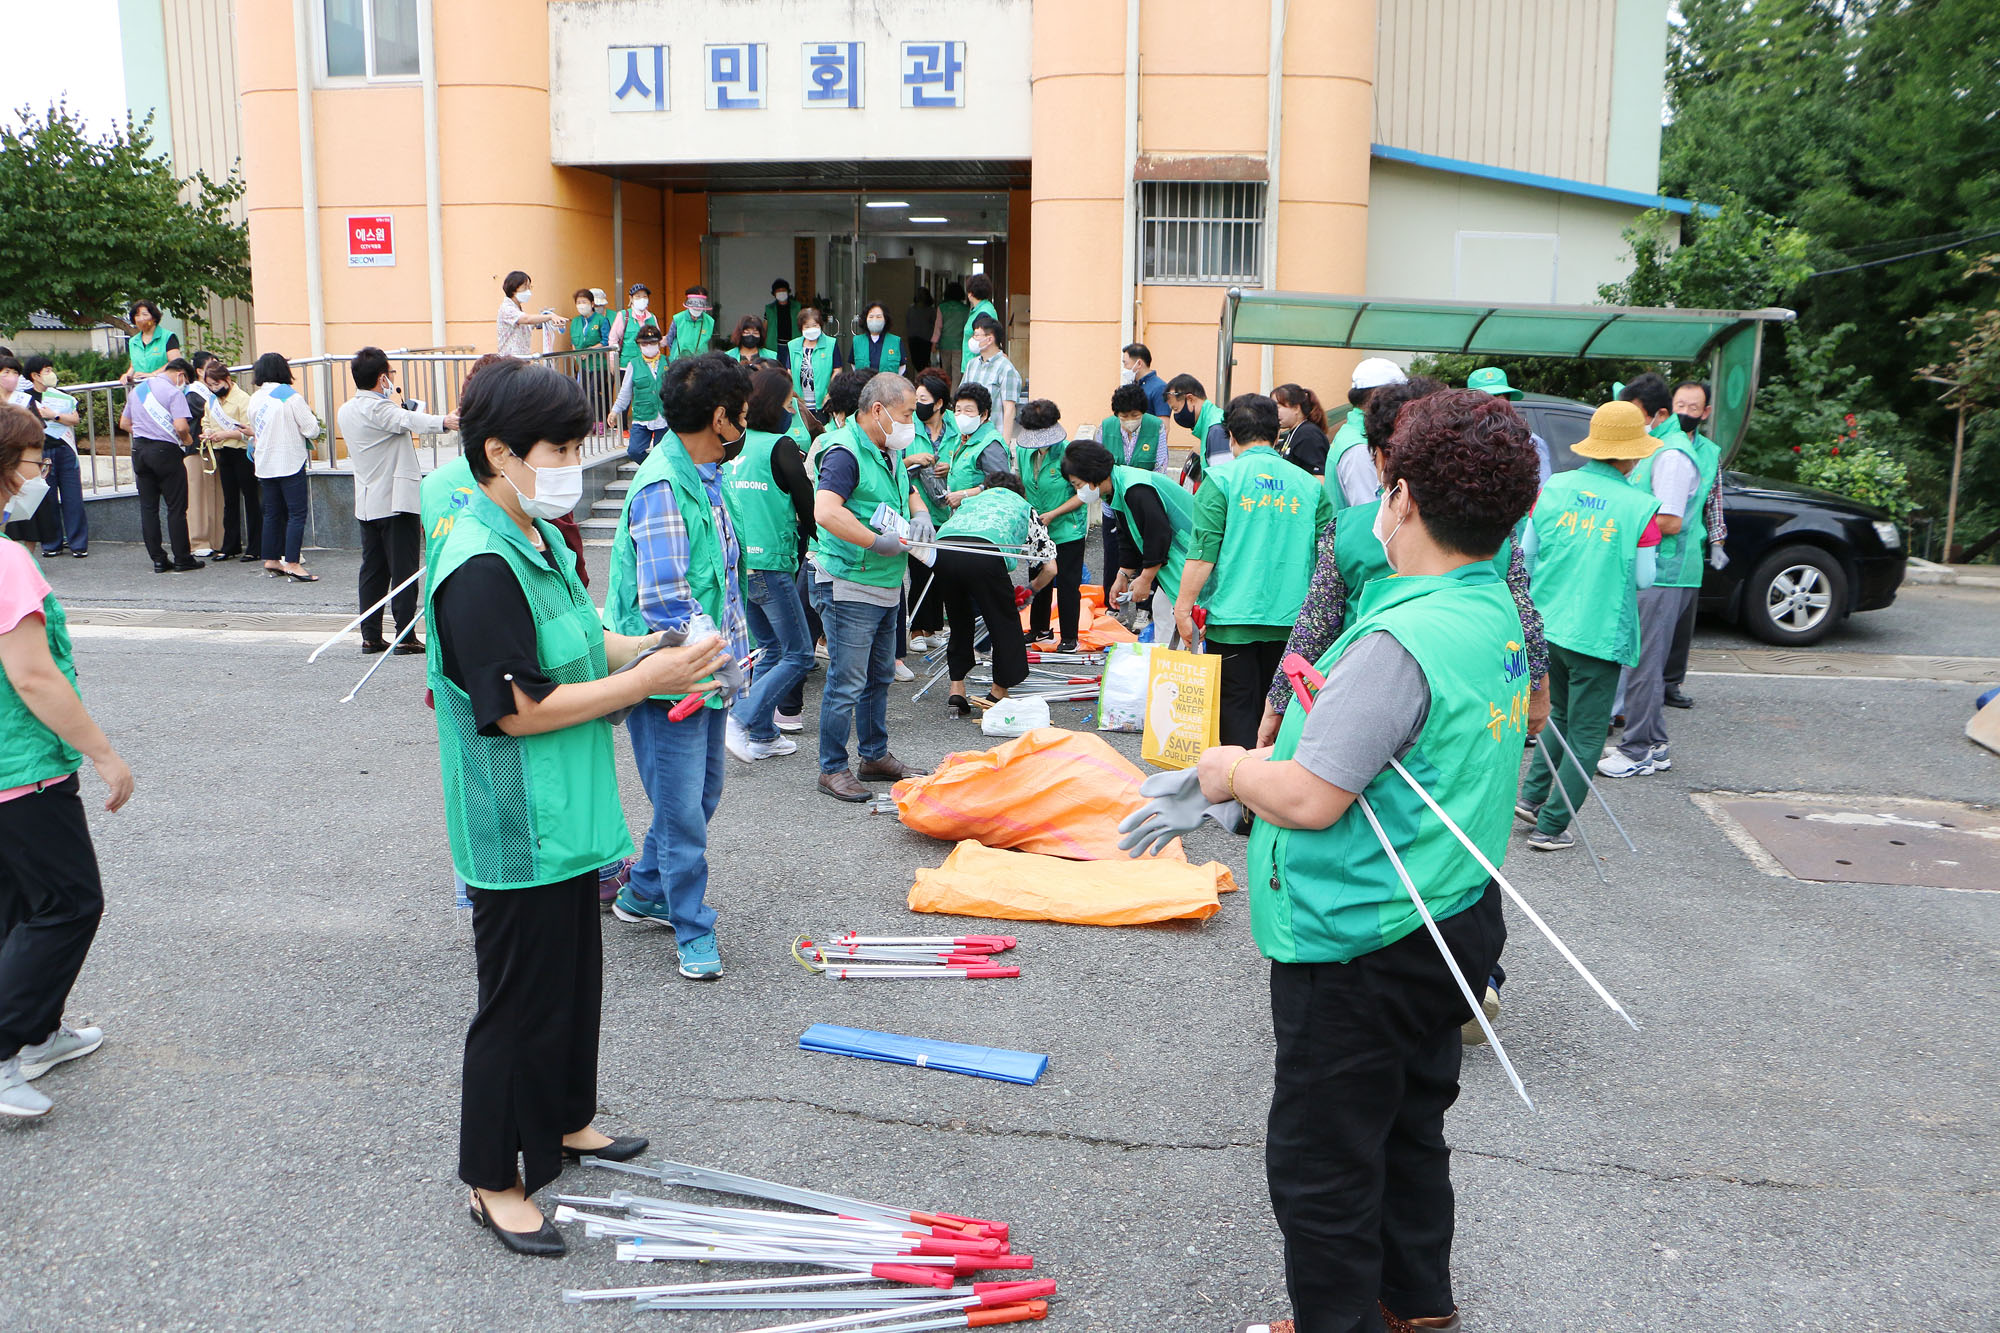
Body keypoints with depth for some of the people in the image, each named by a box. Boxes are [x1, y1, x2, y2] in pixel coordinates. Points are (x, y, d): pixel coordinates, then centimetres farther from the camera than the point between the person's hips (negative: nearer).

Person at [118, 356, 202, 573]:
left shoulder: (137, 390, 14)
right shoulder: (173, 392, -10)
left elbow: (124, 423, 21)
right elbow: (181, 426, -21)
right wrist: (187, 439, -2)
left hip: (139, 450, 7)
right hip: (165, 451, -7)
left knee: (148, 507, 8)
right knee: (176, 508, 0)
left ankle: (158, 559, 10)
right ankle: (182, 559, 2)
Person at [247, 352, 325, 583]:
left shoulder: (255, 399, 6)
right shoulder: (290, 396, -12)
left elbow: (256, 430, 18)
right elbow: (312, 430, -12)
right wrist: (313, 421, 8)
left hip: (265, 465, 6)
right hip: (290, 463, -6)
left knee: (272, 513, 14)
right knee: (297, 513, -5)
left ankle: (271, 560, 19)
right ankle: (292, 564, -11)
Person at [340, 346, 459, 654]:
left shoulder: (346, 410, 12)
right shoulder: (380, 409, -15)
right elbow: (409, 420, -35)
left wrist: (393, 402, 25)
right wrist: (443, 422, -50)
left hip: (366, 504, 8)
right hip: (397, 501, -8)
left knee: (373, 571, 11)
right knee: (404, 571, -4)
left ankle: (370, 636, 13)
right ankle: (406, 637, -4)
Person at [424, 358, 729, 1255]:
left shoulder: (538, 541, 8)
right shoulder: (480, 567, -24)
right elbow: (516, 709, -26)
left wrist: (646, 648, 1)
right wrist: (640, 681, -23)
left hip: (566, 814, 10)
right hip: (518, 832, -10)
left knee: (574, 974, 23)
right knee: (521, 998, 4)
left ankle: (565, 1122, 42)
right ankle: (494, 1181, 21)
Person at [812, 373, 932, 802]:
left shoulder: (890, 452, 13)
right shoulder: (845, 452, -17)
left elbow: (909, 493, 29)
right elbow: (826, 511, -31)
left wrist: (920, 514, 5)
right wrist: (879, 542, -26)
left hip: (887, 586, 10)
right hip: (850, 586, -10)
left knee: (880, 677, 18)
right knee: (846, 683, -4)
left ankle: (876, 756, 31)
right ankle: (833, 769, 7)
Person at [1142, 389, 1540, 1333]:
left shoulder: (1400, 641, -27)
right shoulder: (1496, 614, 3)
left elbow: (1308, 801, -29)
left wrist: (1232, 770, -10)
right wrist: (1278, 748, 10)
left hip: (1358, 948, -10)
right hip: (1454, 923, 10)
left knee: (1321, 1163, 8)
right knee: (1410, 1129, 26)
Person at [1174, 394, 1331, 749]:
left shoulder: (1221, 479, -6)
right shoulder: (1310, 484, 5)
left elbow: (1203, 552, -11)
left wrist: (1184, 607, -4)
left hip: (1233, 618, -4)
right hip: (1289, 620, 4)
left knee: (1236, 709, 4)